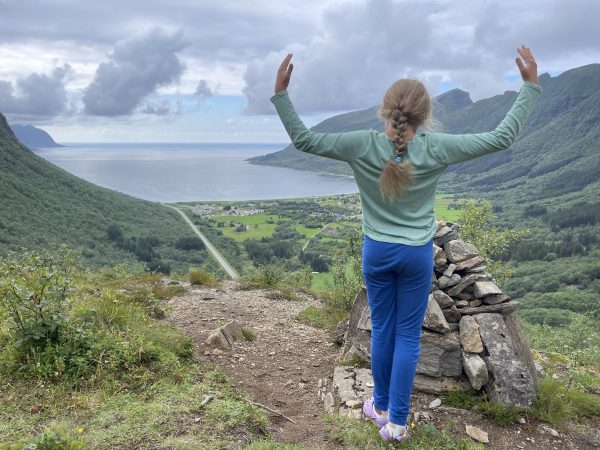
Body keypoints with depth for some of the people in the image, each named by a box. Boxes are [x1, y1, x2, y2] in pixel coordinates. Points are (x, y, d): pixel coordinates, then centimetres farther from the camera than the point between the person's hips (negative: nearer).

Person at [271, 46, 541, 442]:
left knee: (383, 330, 16)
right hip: (418, 255, -1)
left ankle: (382, 406, 33)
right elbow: (503, 137, -7)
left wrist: (281, 93, -4)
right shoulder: (436, 150, -15)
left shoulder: (363, 147, -15)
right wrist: (531, 85, 0)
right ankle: (396, 422, 19)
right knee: (408, 336, 9)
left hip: (376, 252, 1)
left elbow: (303, 139, -8)